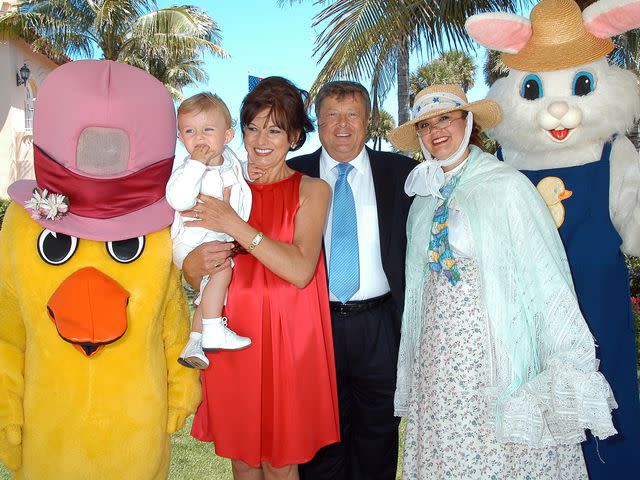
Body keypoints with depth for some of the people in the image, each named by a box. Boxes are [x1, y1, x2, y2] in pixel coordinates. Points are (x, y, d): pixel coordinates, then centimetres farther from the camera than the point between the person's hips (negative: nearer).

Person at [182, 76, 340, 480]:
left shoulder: (311, 190, -1)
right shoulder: (226, 187, 7)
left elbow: (301, 270, -16)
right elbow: (193, 275, 7)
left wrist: (235, 226, -19)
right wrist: (196, 263, -16)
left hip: (286, 340, -2)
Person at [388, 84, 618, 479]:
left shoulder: (505, 186, -7)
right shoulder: (425, 200, 10)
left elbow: (546, 275, -10)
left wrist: (566, 370, -13)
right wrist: (414, 367, 13)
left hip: (496, 351, -5)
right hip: (438, 356, 5)